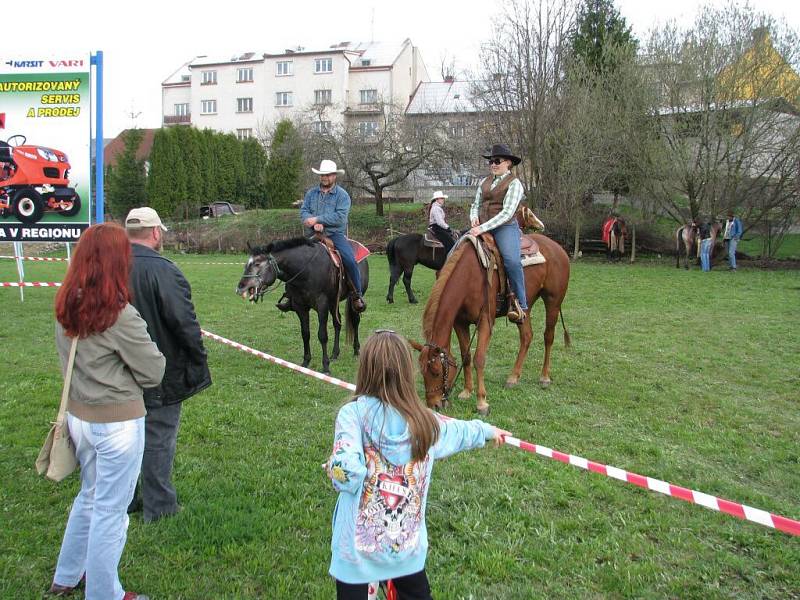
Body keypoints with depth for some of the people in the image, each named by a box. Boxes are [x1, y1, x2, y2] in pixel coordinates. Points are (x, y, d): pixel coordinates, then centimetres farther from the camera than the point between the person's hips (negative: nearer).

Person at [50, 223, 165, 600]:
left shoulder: (64, 307, -1)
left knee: (90, 495, 26)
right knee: (111, 510, 8)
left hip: (78, 415, 7)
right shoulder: (120, 315, -23)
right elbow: (153, 372, -13)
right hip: (117, 423, -7)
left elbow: (67, 361, 11)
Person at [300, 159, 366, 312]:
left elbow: (340, 217, -14)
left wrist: (318, 219, -17)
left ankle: (357, 295, -8)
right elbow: (303, 211, 4)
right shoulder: (311, 193, 13)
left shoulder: (342, 195, 0)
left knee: (350, 260, -24)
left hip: (335, 234, -3)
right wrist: (314, 224, -16)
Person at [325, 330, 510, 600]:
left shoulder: (354, 413, -18)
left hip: (359, 545, -3)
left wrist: (331, 466, -5)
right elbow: (462, 431, 15)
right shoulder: (426, 421, -5)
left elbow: (346, 472, -28)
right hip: (408, 544, 3)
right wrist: (487, 430, 35)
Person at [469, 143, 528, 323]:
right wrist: (474, 217, -1)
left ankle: (520, 304, -21)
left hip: (505, 227, -7)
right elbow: (476, 204, 24)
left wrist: (483, 228, -21)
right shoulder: (484, 182, 17)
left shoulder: (514, 183, -3)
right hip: (482, 227, 7)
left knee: (512, 260, -31)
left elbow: (507, 213, -13)